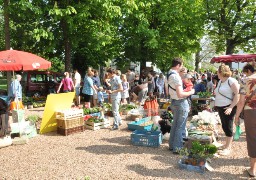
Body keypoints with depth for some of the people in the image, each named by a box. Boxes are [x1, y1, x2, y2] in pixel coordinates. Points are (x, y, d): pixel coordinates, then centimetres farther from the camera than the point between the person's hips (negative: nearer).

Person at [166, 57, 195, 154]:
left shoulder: (168, 75, 7)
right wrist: (190, 92, -10)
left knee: (175, 124, 19)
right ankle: (177, 148, 9)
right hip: (181, 103, -9)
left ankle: (172, 145, 30)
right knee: (180, 127, 1)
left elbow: (167, 91, 17)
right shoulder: (176, 76, -22)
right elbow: (180, 95, -25)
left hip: (173, 102, 9)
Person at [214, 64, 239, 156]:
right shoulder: (220, 81, 12)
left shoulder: (231, 81, -13)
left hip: (228, 108, -8)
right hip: (220, 107, 8)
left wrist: (231, 107, -23)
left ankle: (228, 148, 7)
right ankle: (227, 144, 28)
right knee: (224, 126, 14)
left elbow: (237, 95, -17)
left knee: (228, 126, -2)